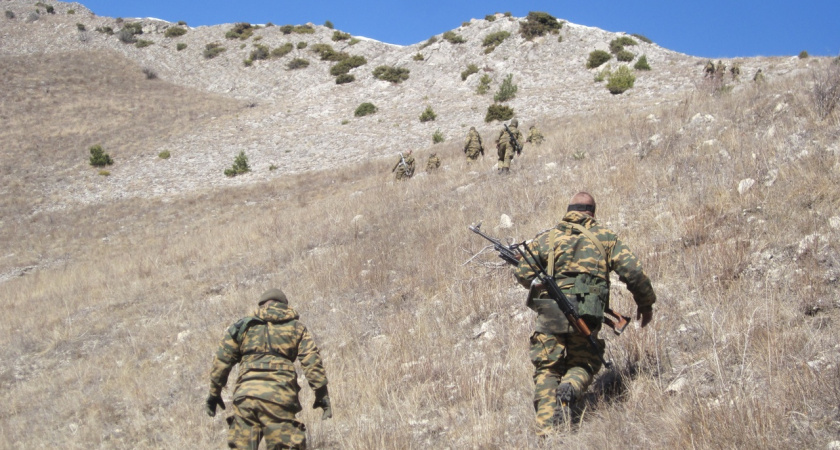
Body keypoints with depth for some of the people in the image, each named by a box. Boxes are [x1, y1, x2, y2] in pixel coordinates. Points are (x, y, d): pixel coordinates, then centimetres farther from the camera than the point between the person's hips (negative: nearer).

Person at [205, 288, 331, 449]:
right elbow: (312, 362, 4)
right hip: (279, 396, -1)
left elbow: (222, 360, 14)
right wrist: (322, 394, 5)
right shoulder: (296, 328, 15)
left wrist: (214, 393, 21)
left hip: (246, 394, 1)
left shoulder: (243, 326, 17)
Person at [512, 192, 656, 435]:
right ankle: (570, 388, -14)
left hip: (550, 314, 1)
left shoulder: (546, 238, 12)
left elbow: (522, 274, 9)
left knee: (547, 370, 9)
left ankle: (546, 428, -9)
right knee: (584, 364, 20)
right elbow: (632, 271, 2)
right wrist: (645, 303, 15)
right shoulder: (605, 237, 10)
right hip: (585, 317, 0)